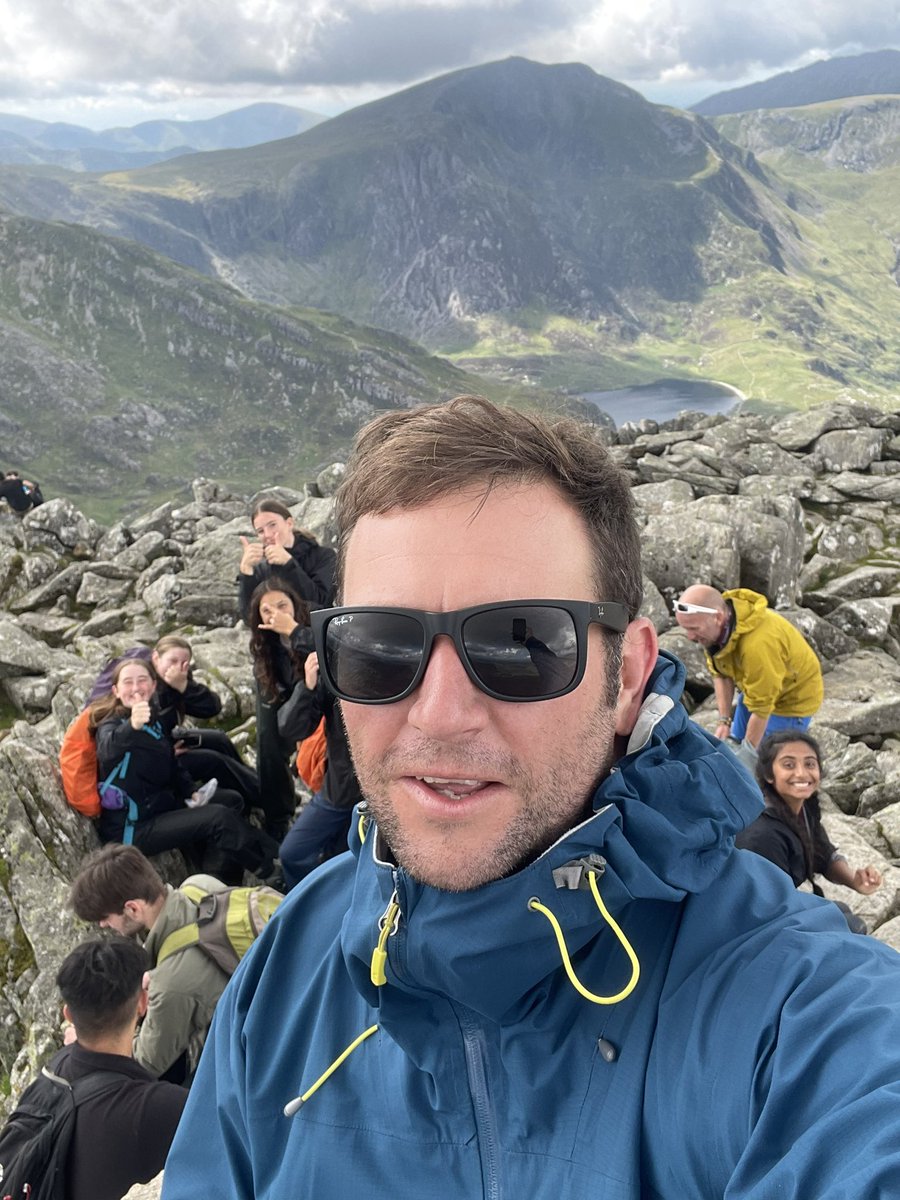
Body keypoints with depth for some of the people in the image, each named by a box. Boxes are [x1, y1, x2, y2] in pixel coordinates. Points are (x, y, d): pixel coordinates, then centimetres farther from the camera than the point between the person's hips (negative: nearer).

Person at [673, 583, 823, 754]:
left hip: (793, 698, -7)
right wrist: (724, 720, -10)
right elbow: (720, 673, -4)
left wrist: (748, 751, -19)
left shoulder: (758, 645, -41)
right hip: (755, 690, 7)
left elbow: (761, 708, -29)